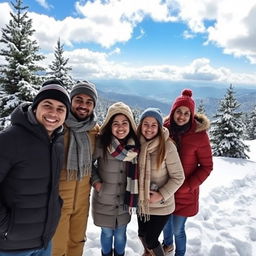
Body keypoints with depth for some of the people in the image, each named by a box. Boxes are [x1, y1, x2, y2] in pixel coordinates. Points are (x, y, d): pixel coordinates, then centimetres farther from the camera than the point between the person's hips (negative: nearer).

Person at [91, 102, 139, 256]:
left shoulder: (135, 146, -9)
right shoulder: (101, 143, -19)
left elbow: (136, 173, 4)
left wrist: (133, 199, 2)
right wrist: (95, 181, -13)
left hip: (125, 201, 2)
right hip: (104, 201, -2)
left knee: (120, 235, 17)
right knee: (107, 233, 18)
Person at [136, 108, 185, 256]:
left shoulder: (167, 146, -21)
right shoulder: (138, 143, -7)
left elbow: (178, 177, -14)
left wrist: (161, 195, -19)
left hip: (161, 205, -5)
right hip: (142, 202, 5)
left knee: (151, 240, 5)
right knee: (142, 234, 24)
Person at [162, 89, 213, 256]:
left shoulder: (199, 135, -16)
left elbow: (207, 167, -10)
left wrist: (186, 186, -16)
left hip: (185, 194, -3)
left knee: (177, 229, 8)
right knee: (165, 222, 22)